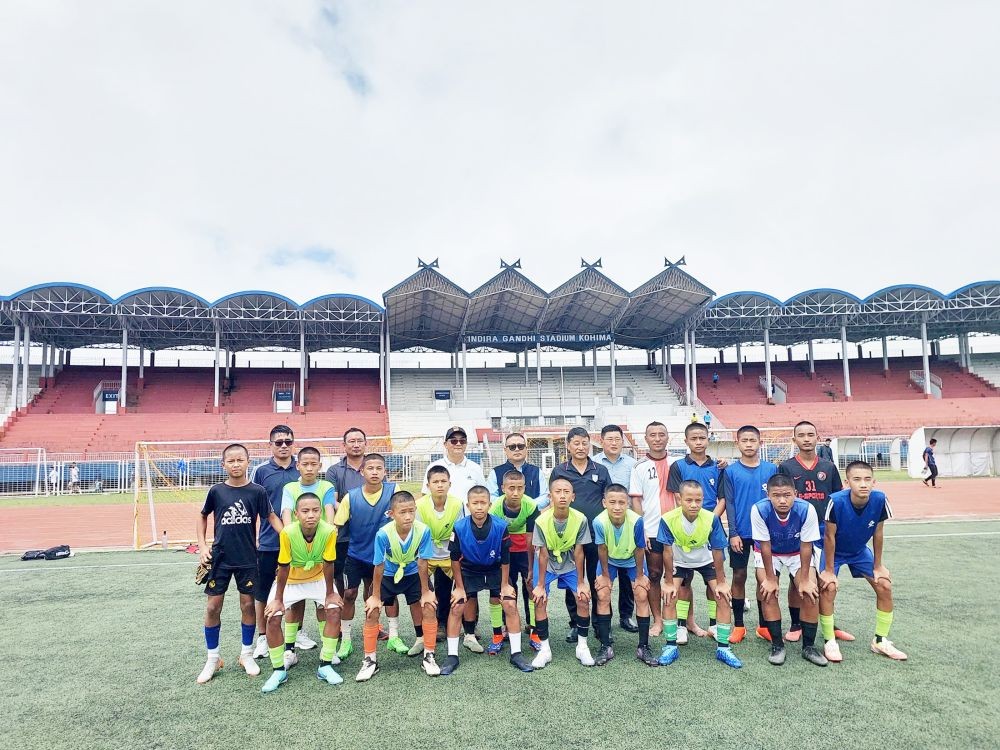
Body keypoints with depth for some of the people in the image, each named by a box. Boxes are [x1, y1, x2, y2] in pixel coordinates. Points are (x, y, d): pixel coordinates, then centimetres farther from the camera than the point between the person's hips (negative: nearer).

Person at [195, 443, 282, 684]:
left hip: (247, 559, -1)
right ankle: (213, 659, 22)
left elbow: (271, 516, -1)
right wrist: (202, 545, 3)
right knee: (213, 607, 5)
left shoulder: (257, 491, -7)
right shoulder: (216, 491, -3)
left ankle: (247, 655, 25)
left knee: (248, 605, 7)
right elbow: (202, 516, 12)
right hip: (219, 558, 1)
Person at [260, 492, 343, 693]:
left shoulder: (329, 531, -31)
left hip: (318, 577, 1)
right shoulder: (287, 533, -33)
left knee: (334, 610, -16)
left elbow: (327, 564, -19)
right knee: (273, 618, -14)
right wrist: (278, 599, -14)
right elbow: (283, 568, -22)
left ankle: (325, 665, 1)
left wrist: (330, 593, -11)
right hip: (289, 579, 0)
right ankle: (279, 670, 6)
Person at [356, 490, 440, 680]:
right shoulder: (383, 534, -32)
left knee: (429, 608, -11)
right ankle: (370, 661, 12)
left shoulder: (423, 531, -30)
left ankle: (428, 657, 8)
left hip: (413, 574, 0)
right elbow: (379, 567, -20)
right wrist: (375, 596, -10)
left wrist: (425, 592, -10)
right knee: (372, 612, -8)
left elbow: (422, 563, -19)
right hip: (388, 576, 0)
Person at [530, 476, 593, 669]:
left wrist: (581, 583, -10)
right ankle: (545, 649, 5)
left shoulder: (580, 519, -26)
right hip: (547, 564, -1)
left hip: (570, 564, 1)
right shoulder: (542, 520, -28)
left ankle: (582, 646, 10)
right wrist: (540, 585, -14)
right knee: (540, 601, -12)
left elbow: (578, 552, -16)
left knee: (583, 599, -10)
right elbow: (543, 554, -19)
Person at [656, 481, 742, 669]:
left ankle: (723, 648, 7)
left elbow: (717, 551, -18)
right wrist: (669, 582, -13)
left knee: (724, 597, -10)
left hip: (706, 561, 0)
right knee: (669, 597, -13)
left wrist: (721, 582, -10)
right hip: (680, 562, 0)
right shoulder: (668, 519, -32)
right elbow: (667, 551, -20)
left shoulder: (712, 519, -31)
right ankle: (671, 646, 3)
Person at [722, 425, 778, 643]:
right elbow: (729, 503, -3)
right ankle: (738, 625, 17)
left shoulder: (771, 469, 1)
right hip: (741, 533, -1)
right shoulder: (731, 471, -3)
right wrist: (733, 533, -9)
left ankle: (763, 625, 22)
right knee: (739, 576, 6)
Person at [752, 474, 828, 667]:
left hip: (798, 553, 1)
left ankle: (809, 646, 7)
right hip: (768, 554, -1)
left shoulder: (806, 509, -33)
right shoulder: (759, 510, -34)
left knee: (810, 592, -11)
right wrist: (770, 578, -17)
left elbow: (806, 546, -21)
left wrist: (805, 580, -15)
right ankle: (777, 645, 1)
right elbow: (765, 546, -23)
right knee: (768, 592, -15)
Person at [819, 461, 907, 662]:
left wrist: (878, 566, -1)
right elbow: (830, 536, -24)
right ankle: (830, 642, -1)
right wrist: (828, 570, -16)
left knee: (885, 586, -1)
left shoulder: (879, 499, -26)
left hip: (860, 550, 4)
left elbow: (878, 534, -9)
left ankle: (880, 641, 18)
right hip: (834, 551, -4)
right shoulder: (837, 501, -36)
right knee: (828, 588, -19)